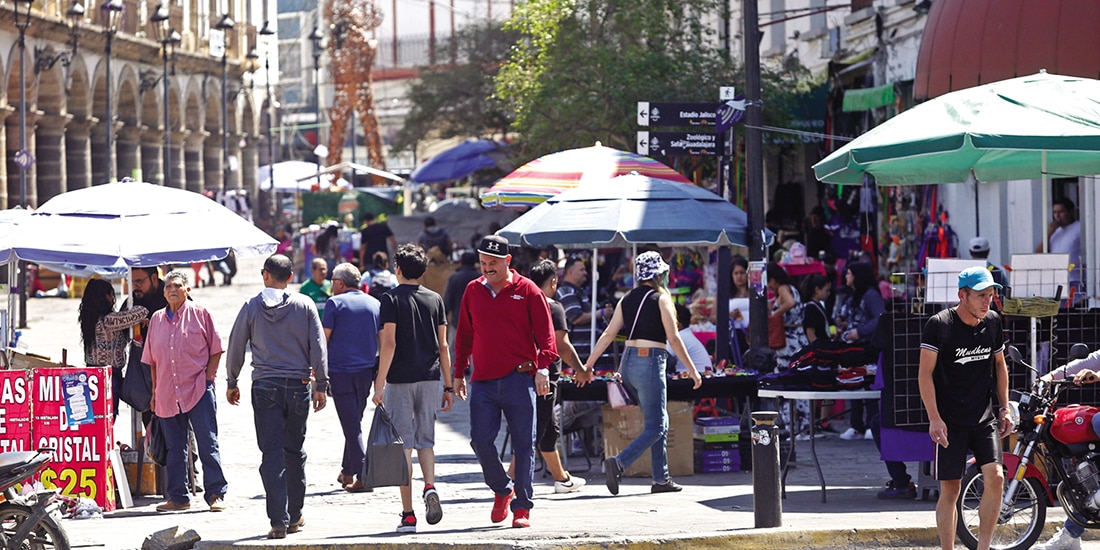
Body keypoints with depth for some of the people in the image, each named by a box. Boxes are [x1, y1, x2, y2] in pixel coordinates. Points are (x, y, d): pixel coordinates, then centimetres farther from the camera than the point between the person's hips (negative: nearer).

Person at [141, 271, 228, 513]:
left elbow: (215, 350, 4)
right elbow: (152, 359, 17)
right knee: (175, 449, 7)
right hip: (168, 395, 4)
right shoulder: (157, 319, 14)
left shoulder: (200, 314, 2)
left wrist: (208, 378, -5)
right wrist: (155, 391, 12)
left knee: (208, 445, -5)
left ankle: (216, 495, -1)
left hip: (199, 390, -4)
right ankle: (177, 497, 13)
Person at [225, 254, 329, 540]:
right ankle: (295, 516, 20)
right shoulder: (304, 305, 0)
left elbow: (235, 347, 5)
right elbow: (318, 347, -1)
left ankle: (278, 521, -10)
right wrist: (321, 385, 5)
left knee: (272, 454, -2)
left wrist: (232, 383, 17)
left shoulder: (252, 307, 0)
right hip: (298, 386, 1)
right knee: (294, 451, 14)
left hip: (265, 387, -1)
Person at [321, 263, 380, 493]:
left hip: (341, 371, -5)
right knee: (355, 420, 18)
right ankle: (347, 472, 24)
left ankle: (362, 475, -12)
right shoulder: (374, 304, 10)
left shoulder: (335, 303, -4)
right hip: (367, 371, 5)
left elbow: (324, 338, -6)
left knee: (351, 424, -4)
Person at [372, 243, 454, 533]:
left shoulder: (392, 299, -4)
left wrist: (380, 384, -12)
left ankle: (408, 514, -2)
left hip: (400, 380, -4)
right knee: (426, 439, 15)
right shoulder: (435, 299, 8)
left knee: (403, 444, 0)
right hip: (430, 378, 4)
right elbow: (443, 345, 7)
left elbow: (389, 343, -12)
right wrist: (448, 385, 12)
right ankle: (430, 486, -12)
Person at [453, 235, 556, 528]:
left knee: (523, 446, -1)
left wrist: (543, 366, -15)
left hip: (519, 380, -3)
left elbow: (545, 332, -2)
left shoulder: (527, 291, 1)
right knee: (480, 440, -4)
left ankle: (522, 508, 6)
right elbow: (464, 335, 19)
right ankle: (502, 490, 20)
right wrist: (459, 374, 18)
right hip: (483, 381, 3)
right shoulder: (473, 291, 12)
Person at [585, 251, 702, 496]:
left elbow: (608, 334, 6)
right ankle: (618, 463, -24)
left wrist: (588, 365, 9)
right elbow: (673, 338, -9)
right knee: (655, 428, -5)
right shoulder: (661, 299, -6)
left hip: (628, 362, 7)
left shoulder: (627, 300, 11)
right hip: (650, 363, -7)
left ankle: (662, 478, 16)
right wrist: (692, 369, -4)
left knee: (659, 421, 17)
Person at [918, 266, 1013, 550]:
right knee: (950, 490, -1)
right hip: (949, 421, -4)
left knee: (995, 478, -13)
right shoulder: (938, 324, -10)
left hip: (984, 418, 4)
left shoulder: (992, 322, 5)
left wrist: (1005, 408, 13)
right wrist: (934, 419, -16)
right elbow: (925, 373, -10)